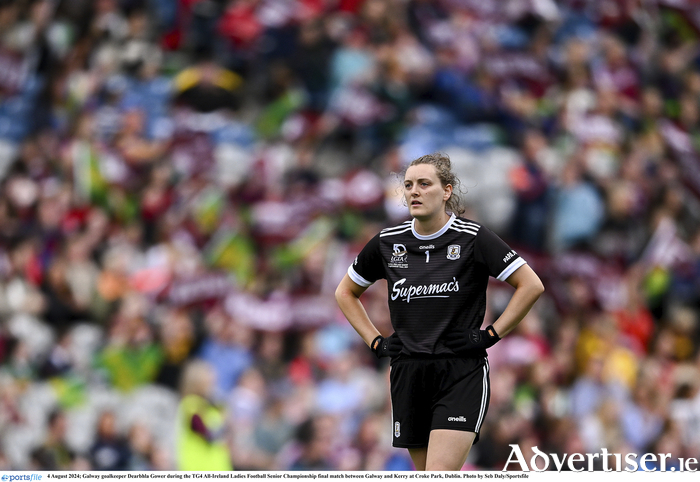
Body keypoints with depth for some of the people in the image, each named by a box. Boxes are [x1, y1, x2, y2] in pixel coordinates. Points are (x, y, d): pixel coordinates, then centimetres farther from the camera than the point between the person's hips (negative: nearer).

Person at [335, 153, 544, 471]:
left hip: (462, 374, -5)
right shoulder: (387, 243, 6)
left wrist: (492, 335, -7)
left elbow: (531, 285, -3)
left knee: (440, 475, -18)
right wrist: (375, 342, 11)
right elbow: (345, 293, 22)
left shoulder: (472, 238, -5)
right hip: (408, 373, 5)